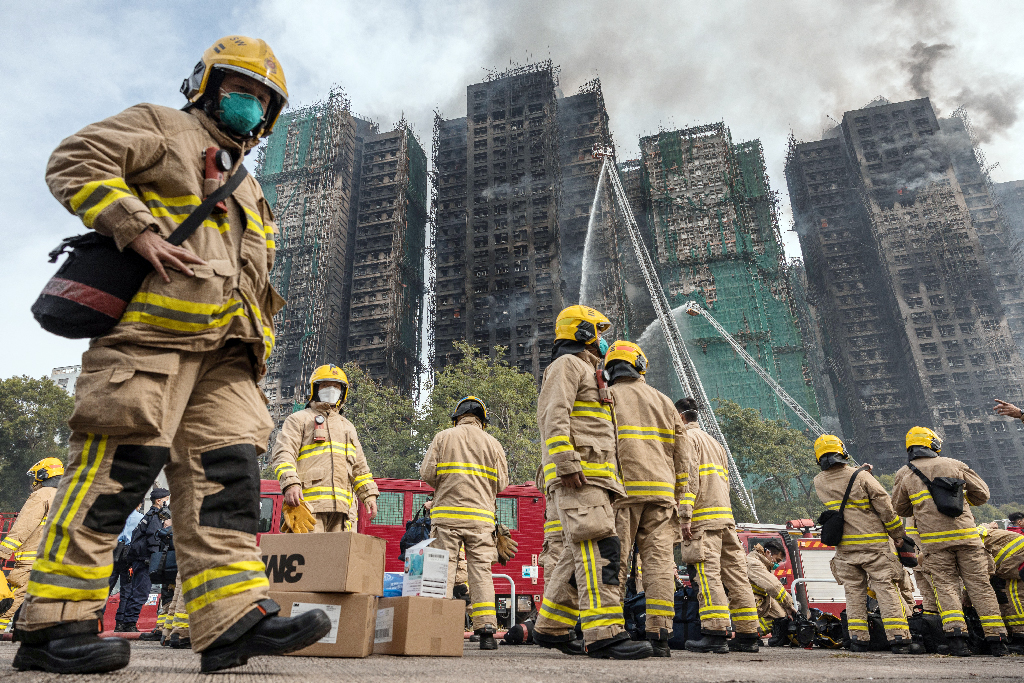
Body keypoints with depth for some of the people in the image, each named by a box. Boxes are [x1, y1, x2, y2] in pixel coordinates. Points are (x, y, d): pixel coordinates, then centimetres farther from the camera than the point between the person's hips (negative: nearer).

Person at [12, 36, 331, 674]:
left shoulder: (248, 192, 35)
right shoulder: (162, 128, 15)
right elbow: (75, 163, 0)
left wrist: (258, 336, 17)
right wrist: (141, 230, -13)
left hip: (223, 346, 7)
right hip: (152, 325, -7)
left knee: (227, 468, -5)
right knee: (120, 464, -11)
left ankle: (234, 617, -7)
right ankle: (53, 623, 0)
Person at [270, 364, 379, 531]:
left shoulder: (347, 427, 29)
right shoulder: (299, 419, 13)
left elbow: (359, 467, 27)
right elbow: (283, 455, -1)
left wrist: (369, 495, 14)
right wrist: (291, 484, -19)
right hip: (308, 503, -5)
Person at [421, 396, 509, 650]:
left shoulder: (443, 437, 5)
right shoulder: (493, 443, 8)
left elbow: (427, 473, 0)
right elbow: (501, 482, 6)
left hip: (447, 513, -1)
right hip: (481, 516, 1)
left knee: (444, 569, 3)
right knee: (481, 570, 3)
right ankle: (486, 630, 0)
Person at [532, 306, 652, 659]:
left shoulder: (586, 372, 31)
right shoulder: (567, 364, 0)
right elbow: (554, 417, -15)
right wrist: (568, 463, -25)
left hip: (592, 476, 10)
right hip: (578, 475, -10)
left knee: (580, 553, 9)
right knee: (600, 547, -17)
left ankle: (551, 627, 17)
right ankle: (604, 634, -19)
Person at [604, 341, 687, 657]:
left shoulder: (606, 397, 5)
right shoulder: (664, 402, 18)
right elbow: (681, 456, 15)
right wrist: (679, 499, 17)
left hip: (622, 489, -3)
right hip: (661, 490, 3)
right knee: (658, 559, 2)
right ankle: (659, 634, 0)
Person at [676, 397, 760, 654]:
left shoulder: (687, 437, 0)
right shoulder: (713, 441, 28)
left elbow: (688, 478, -13)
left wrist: (685, 517, -18)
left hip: (703, 517, -9)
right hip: (726, 517, 9)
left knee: (707, 571, -12)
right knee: (734, 572, 6)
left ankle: (715, 633, -16)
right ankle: (748, 635, 8)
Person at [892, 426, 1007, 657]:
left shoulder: (904, 474, 6)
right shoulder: (954, 465, 8)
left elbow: (900, 508, 14)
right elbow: (982, 494, 14)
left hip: (934, 540, -1)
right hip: (966, 534, 1)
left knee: (946, 585, 4)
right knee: (979, 585, 8)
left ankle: (956, 634, -10)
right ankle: (996, 639, 10)